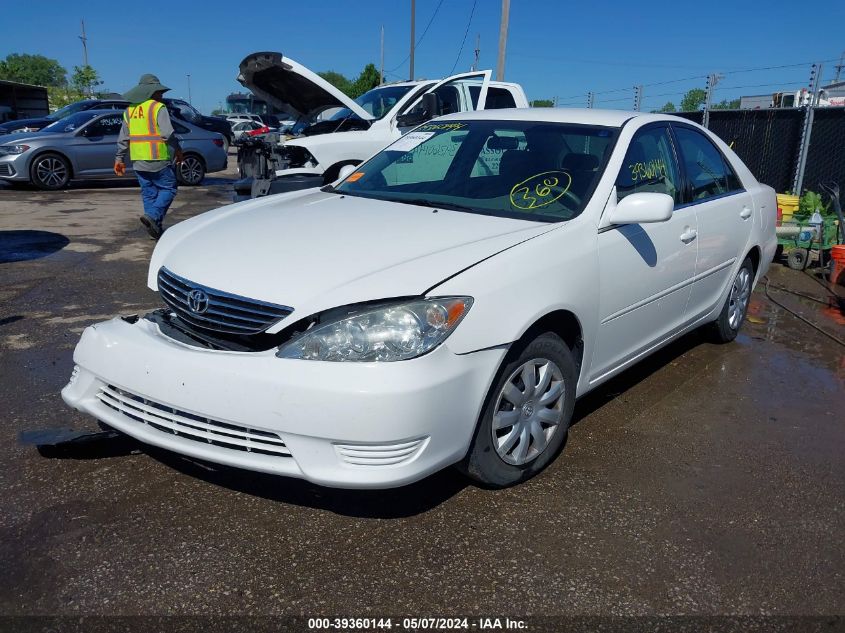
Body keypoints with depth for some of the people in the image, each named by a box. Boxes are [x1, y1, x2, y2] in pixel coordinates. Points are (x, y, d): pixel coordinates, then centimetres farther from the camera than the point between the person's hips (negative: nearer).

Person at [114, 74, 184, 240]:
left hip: (138, 162, 6)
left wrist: (119, 158, 18)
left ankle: (156, 229, 11)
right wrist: (178, 150, -3)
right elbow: (168, 133, -17)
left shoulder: (129, 110, 14)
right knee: (168, 189, 2)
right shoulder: (158, 108, -7)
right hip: (159, 160, -6)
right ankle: (152, 215, -18)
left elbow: (123, 138, 14)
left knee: (148, 193, 11)